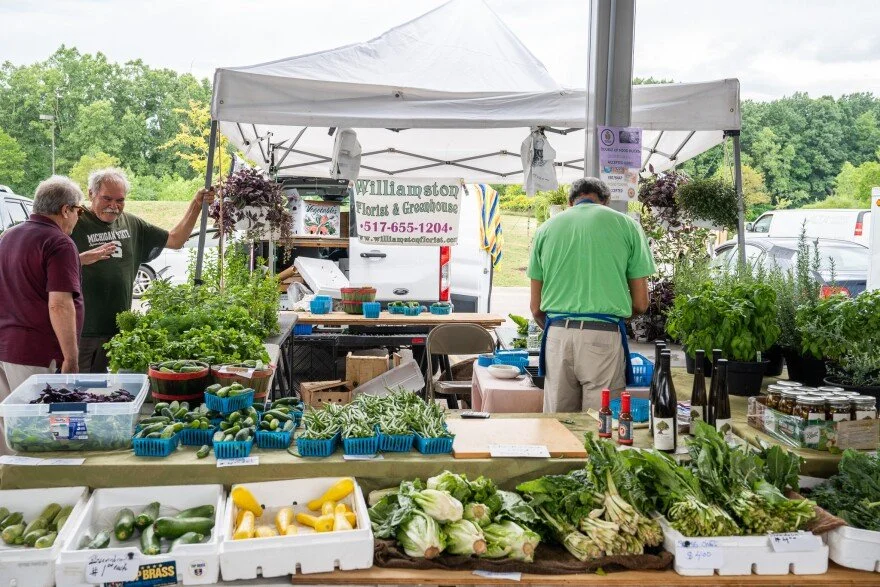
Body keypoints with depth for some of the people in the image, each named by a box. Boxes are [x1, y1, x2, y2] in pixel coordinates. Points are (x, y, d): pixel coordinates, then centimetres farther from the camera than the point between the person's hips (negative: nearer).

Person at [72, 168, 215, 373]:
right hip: (79, 327, -5)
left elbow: (174, 240, 17)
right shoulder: (76, 223, -6)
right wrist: (83, 258, -32)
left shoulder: (131, 224, 12)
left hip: (117, 328, 5)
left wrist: (196, 205, 9)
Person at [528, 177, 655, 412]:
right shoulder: (626, 225, 6)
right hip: (604, 336, -2)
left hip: (557, 334, 3)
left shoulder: (546, 228, 12)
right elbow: (640, 303, 6)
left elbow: (536, 307, 12)